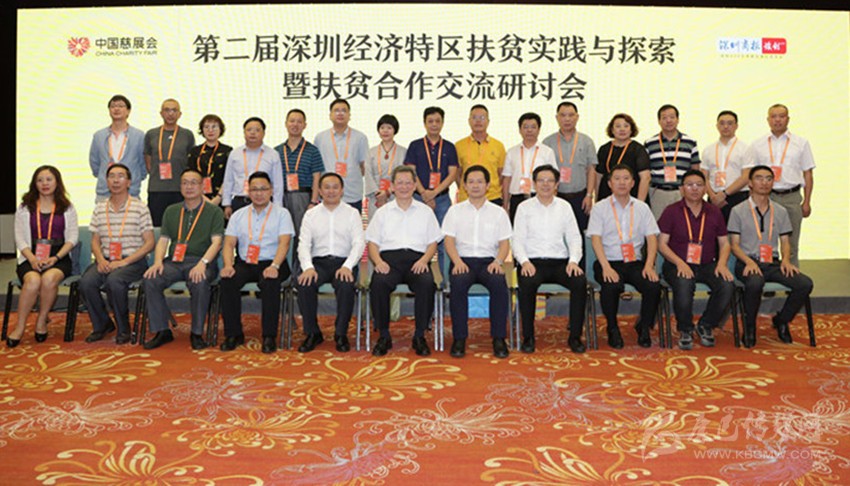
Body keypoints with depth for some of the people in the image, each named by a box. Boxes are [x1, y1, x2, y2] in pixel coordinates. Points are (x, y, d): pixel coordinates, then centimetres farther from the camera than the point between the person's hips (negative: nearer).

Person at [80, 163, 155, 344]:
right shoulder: (99, 209, 14)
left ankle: (123, 329, -11)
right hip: (105, 260, 4)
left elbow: (149, 243, -4)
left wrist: (124, 262, -14)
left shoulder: (140, 208, 0)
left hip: (133, 261, -4)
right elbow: (95, 241, 16)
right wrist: (101, 260, -6)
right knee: (86, 282, -25)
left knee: (114, 280, -34)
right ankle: (102, 324, 1)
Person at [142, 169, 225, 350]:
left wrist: (202, 263, -21)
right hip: (174, 260, 4)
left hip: (200, 261, -4)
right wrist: (158, 262, -7)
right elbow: (163, 240, 14)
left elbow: (216, 242, -4)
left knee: (199, 283, -35)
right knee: (151, 280, -24)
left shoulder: (214, 211, 7)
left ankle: (197, 333, -18)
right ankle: (162, 331, -11)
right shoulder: (171, 211, 20)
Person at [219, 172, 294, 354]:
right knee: (227, 280, -28)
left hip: (271, 264, -3)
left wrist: (274, 266, -24)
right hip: (244, 263, 3)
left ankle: (269, 336, -26)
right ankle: (233, 334, -15)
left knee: (270, 282, -35)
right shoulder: (238, 215, 17)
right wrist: (228, 265, -13)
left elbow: (284, 243, -6)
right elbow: (229, 244, 8)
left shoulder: (281, 213, 7)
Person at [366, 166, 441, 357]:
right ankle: (384, 336, -18)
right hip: (389, 257, 0)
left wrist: (424, 260, -6)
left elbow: (433, 243, 15)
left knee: (427, 283, -34)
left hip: (416, 257, 0)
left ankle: (419, 336, -19)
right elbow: (372, 242, 14)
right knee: (378, 283, -33)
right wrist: (378, 261, -7)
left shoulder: (425, 211, 21)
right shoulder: (383, 212, 21)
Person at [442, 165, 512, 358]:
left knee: (499, 283, -33)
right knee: (458, 284, -34)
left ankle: (499, 338, -23)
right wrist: (457, 261, -13)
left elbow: (504, 243, 9)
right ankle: (459, 338, -24)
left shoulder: (498, 212, 16)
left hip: (489, 261, 0)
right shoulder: (455, 210, 15)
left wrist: (498, 261, -12)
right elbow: (449, 240, 6)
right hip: (463, 259, 0)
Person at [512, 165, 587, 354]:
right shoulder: (524, 207, 9)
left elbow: (574, 237, 9)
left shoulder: (564, 207, 14)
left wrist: (573, 261, -9)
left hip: (559, 261, 2)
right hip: (532, 262, -2)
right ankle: (528, 337, -17)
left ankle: (575, 336, -13)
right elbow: (518, 239, 3)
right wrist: (524, 261, -15)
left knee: (580, 282, -28)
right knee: (527, 283, -35)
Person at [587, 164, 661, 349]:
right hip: (609, 262, -2)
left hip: (635, 262, 3)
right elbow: (596, 238, -6)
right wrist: (606, 267, -20)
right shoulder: (600, 208, 4)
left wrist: (649, 265, -11)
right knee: (611, 286, -33)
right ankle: (613, 329, -6)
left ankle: (644, 327, 3)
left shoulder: (642, 207, 13)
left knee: (654, 286, -25)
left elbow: (652, 238, 6)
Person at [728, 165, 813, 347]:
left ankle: (781, 320, 5)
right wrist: (749, 261, -17)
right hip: (747, 263, -4)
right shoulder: (738, 211, 5)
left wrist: (786, 260, -5)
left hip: (773, 263, 4)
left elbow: (785, 242, 17)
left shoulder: (780, 211, 17)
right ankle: (749, 325, -11)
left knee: (805, 284, -22)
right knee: (754, 283, -39)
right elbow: (734, 244, 1)